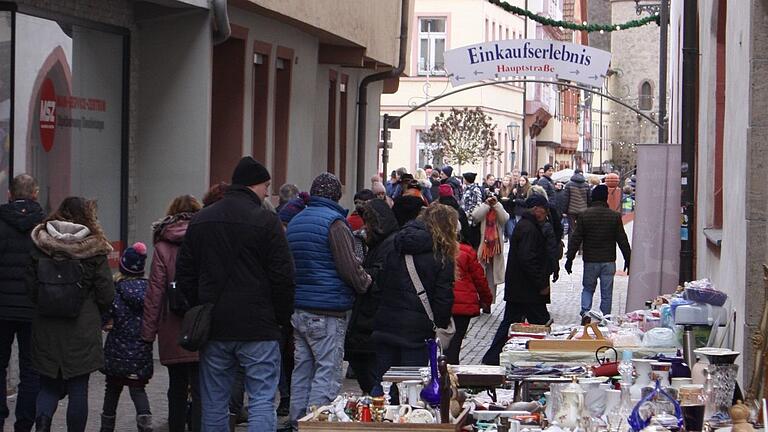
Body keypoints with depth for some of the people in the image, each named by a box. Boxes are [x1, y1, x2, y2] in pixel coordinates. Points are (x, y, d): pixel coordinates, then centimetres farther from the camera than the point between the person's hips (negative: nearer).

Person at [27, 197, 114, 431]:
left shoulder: (40, 246, -1)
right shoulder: (94, 249, -7)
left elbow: (30, 287, 2)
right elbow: (107, 294, -5)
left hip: (46, 328, 2)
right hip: (82, 329, -2)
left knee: (48, 385, 12)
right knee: (78, 389, 6)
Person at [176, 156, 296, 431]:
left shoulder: (200, 220, 9)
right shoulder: (266, 221, -8)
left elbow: (184, 274, 11)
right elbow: (282, 277, -9)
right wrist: (283, 318, 4)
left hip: (213, 328, 5)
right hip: (258, 328, -5)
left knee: (214, 405, 11)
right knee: (262, 401, -3)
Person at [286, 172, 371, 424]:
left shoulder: (295, 222, 15)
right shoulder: (333, 222, -12)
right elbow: (349, 267, -16)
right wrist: (365, 283, 3)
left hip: (299, 309, 8)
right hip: (327, 311, -8)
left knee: (302, 369, 13)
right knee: (328, 372, -6)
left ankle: (297, 420, 16)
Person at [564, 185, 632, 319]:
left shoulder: (584, 215, -4)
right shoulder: (615, 216, -4)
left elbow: (576, 239, -3)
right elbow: (622, 240, 0)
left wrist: (569, 258, 4)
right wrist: (628, 259, 10)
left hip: (590, 261, 0)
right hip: (608, 261, 0)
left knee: (588, 288, 16)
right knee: (606, 293, 7)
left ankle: (585, 311, -3)